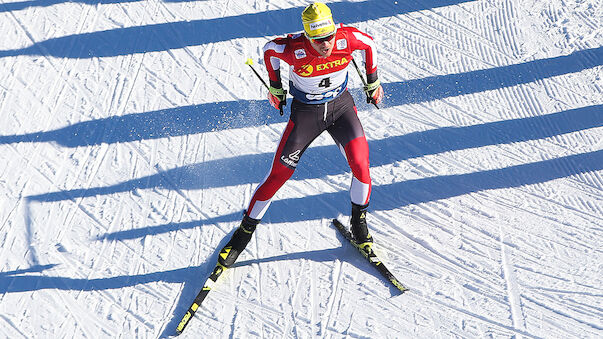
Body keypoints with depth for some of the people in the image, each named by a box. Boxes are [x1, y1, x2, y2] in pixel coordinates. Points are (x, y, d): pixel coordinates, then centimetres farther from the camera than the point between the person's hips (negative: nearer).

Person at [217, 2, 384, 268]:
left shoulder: (347, 38, -24)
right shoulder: (294, 50, -29)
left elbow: (369, 44, 0)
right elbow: (269, 49, -7)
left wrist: (372, 82, 10)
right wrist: (275, 87, 6)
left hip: (341, 106, 2)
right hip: (305, 112, -2)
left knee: (360, 164, -15)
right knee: (279, 174, -1)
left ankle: (358, 221, 11)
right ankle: (245, 231, 16)